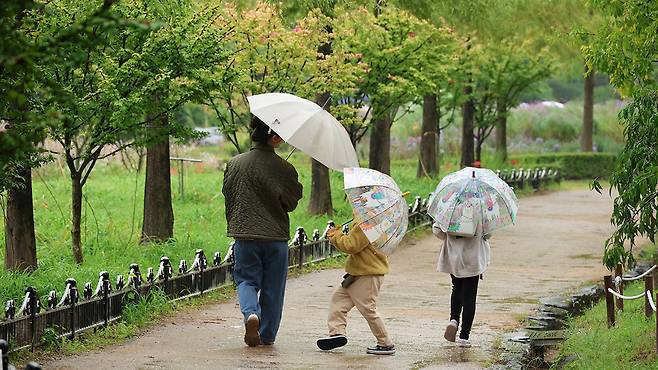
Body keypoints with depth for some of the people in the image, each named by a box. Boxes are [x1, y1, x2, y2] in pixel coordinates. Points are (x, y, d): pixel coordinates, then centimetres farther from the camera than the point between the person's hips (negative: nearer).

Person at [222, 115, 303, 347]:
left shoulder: (235, 164, -1)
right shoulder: (283, 168, -10)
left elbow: (228, 196, 9)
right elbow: (291, 203, -1)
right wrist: (298, 188, 17)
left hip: (245, 234, 1)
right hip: (276, 236, -1)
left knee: (246, 280, 12)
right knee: (273, 287, 12)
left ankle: (251, 313, -17)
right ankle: (267, 334, 18)